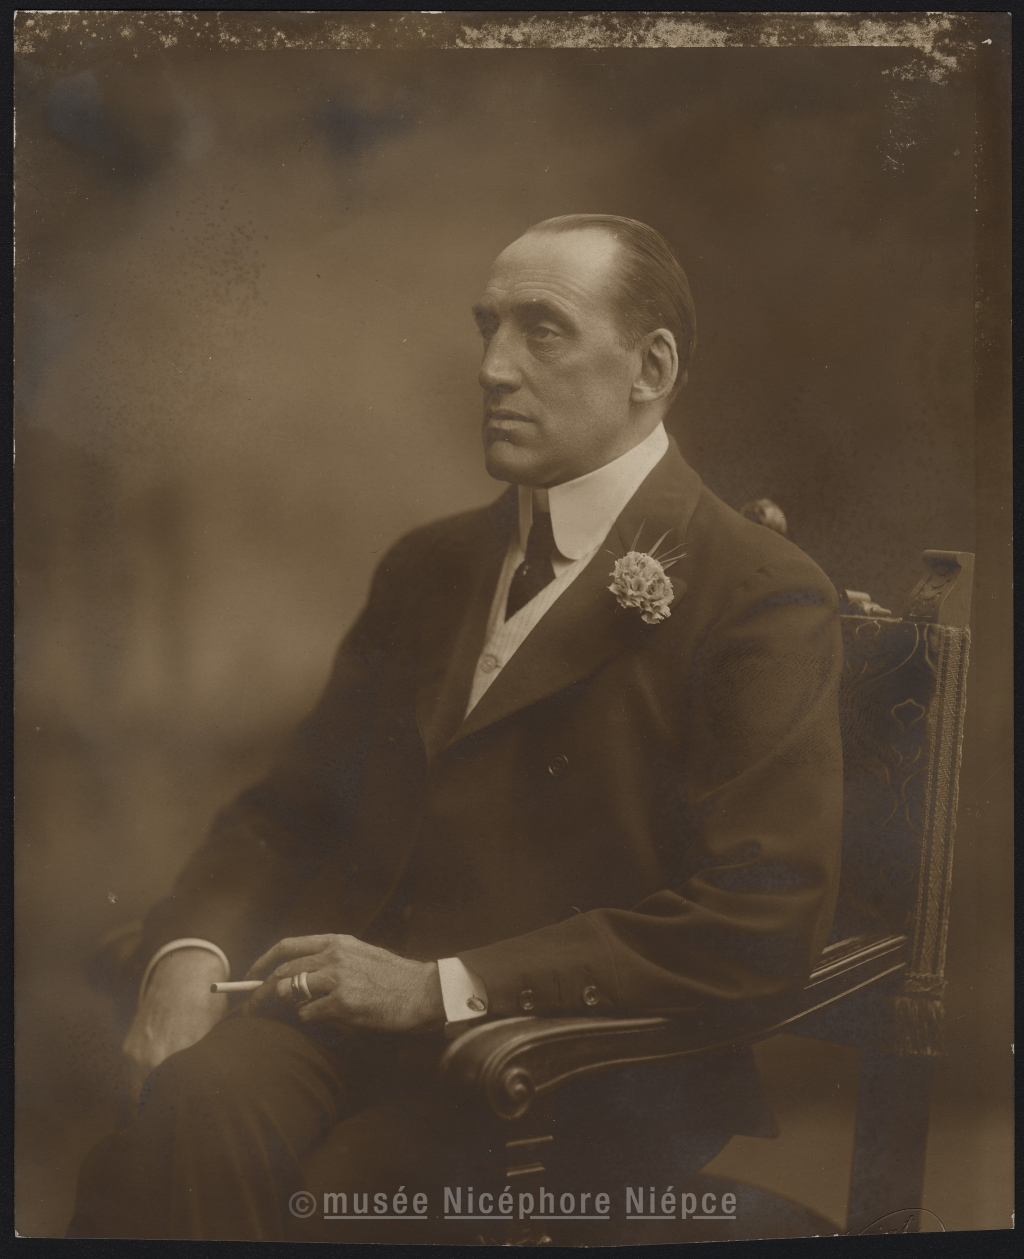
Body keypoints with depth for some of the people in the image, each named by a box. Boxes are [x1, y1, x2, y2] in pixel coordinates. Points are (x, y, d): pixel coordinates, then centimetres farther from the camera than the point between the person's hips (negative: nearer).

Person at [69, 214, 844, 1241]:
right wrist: (189, 950, -4)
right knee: (192, 1111, -26)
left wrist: (442, 985, -15)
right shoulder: (426, 568, 18)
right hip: (338, 1000, 5)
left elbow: (764, 922, -13)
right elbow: (291, 804, 18)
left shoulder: (764, 601, -4)